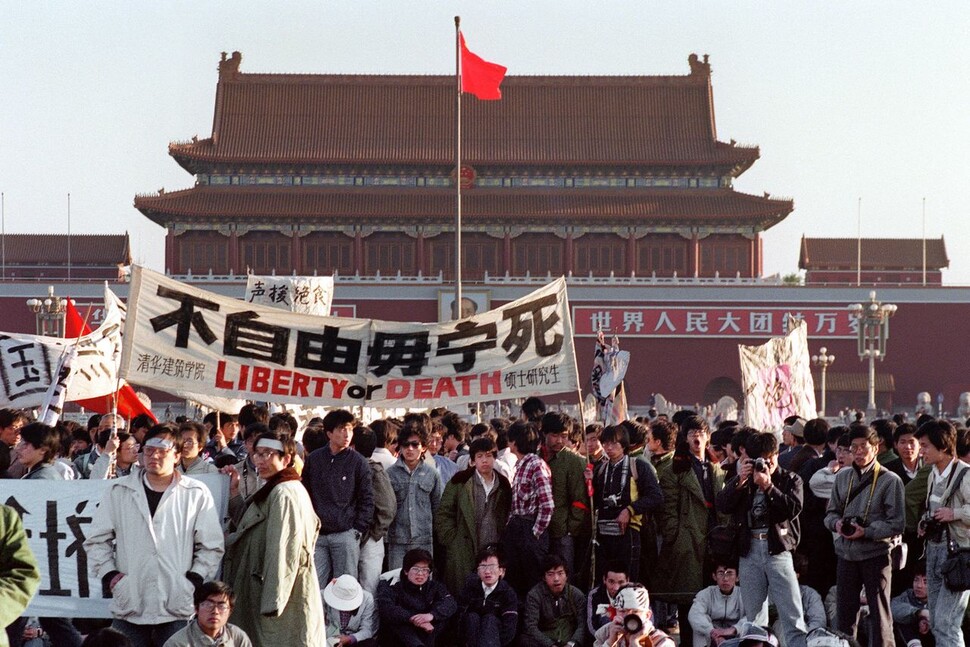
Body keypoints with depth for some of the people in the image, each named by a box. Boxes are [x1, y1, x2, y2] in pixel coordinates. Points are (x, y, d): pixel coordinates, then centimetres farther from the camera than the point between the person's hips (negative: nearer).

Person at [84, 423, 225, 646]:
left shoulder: (196, 494, 5)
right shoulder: (119, 491, 9)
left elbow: (211, 546, 8)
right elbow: (96, 539, 13)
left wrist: (195, 579, -2)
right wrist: (108, 574, 1)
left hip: (177, 609, -1)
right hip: (129, 606, 1)